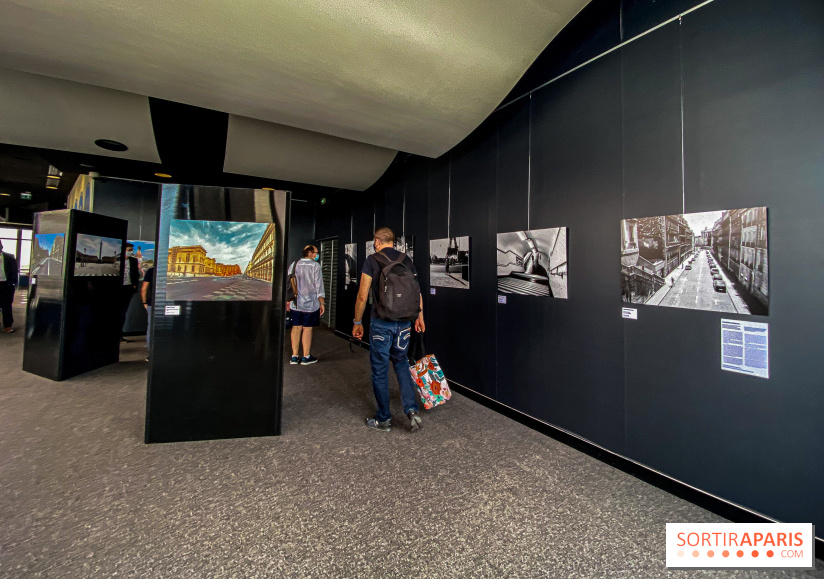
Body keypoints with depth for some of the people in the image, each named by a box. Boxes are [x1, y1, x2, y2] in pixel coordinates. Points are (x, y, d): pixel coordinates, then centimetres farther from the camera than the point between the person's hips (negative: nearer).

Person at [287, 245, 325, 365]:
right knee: (308, 329, 2)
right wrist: (322, 303, -5)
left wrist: (288, 301, 19)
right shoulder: (315, 266, -7)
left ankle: (294, 356, 14)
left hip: (295, 304, 5)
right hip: (311, 303, -5)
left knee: (296, 328, 10)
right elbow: (319, 286, -10)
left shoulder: (294, 265, 9)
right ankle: (306, 357, 10)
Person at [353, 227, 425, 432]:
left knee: (380, 370, 10)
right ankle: (412, 410, 10)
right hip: (404, 322, 4)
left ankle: (383, 419, 23)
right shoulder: (406, 259, 6)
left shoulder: (372, 260, -6)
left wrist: (357, 322, 2)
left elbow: (362, 296, -9)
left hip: (381, 323, -4)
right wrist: (419, 316, 19)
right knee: (401, 364, 22)